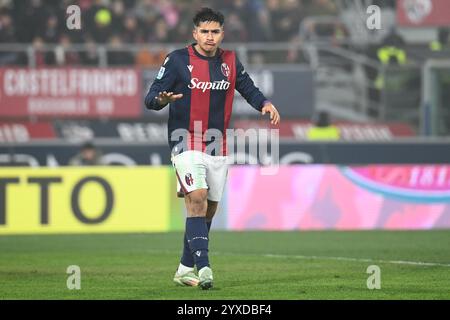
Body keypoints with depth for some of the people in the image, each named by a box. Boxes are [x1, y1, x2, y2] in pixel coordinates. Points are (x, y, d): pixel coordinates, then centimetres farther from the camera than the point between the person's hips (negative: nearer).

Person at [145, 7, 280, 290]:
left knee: (209, 209, 9)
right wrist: (161, 100, -32)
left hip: (218, 147, 5)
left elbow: (248, 89, 16)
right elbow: (151, 97, -8)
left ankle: (185, 268, 21)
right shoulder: (177, 60, -7)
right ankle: (203, 266, -28)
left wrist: (265, 103, -6)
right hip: (187, 144, -5)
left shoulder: (230, 62, 6)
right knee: (197, 200, -21)